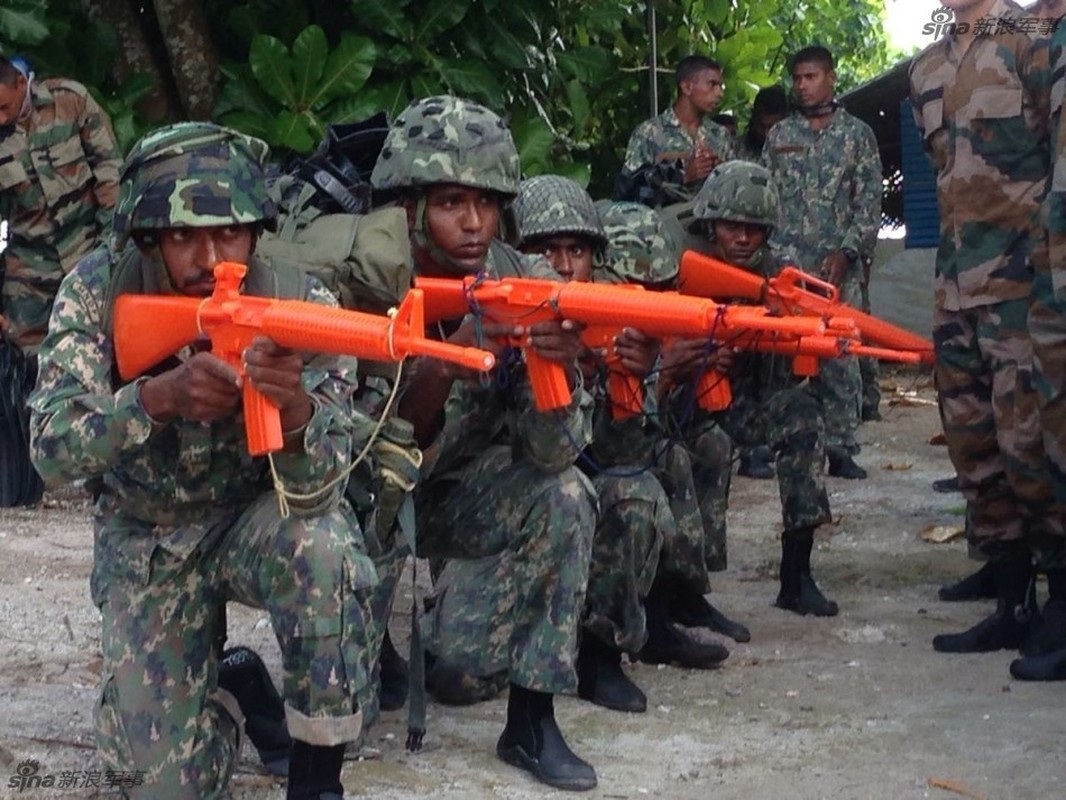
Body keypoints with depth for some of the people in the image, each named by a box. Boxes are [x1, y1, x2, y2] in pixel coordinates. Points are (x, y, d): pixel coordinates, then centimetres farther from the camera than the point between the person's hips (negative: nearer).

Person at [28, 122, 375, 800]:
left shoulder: (302, 307, -21)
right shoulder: (97, 293, -18)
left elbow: (311, 493, -28)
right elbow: (54, 450, -27)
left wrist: (294, 406, -51)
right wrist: (157, 397, -46)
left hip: (257, 514, -1)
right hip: (145, 540, 1)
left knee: (321, 549, -37)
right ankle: (234, 684, 23)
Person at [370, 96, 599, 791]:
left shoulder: (529, 284, -15)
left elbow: (551, 451, -20)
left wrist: (559, 363, -40)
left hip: (461, 492, 2)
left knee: (564, 496, -23)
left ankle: (532, 721, -9)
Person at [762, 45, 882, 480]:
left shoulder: (857, 134, 7)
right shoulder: (778, 135, 13)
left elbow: (869, 203, 2)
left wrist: (845, 252, -10)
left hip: (839, 265, -1)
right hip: (785, 265, 1)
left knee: (840, 356, -2)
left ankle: (840, 448, 3)